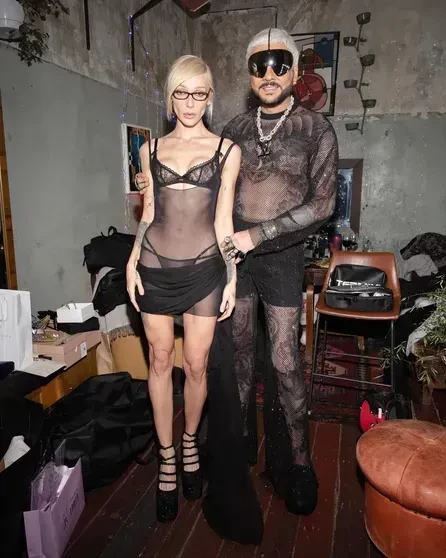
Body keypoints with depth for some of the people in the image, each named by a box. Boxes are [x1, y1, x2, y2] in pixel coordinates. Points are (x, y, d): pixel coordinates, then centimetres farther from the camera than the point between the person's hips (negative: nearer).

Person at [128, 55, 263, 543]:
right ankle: (167, 458, 27)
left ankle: (190, 444, 33)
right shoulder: (151, 149, 10)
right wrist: (132, 265, 4)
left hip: (204, 268, -1)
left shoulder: (227, 150, 3)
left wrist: (232, 278, -2)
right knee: (161, 360, 8)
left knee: (198, 364, 5)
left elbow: (223, 220, 1)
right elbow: (148, 215, 11)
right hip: (156, 267, 2)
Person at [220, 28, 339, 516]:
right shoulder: (235, 129, 7)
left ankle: (295, 461, 18)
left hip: (281, 255, -3)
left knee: (285, 362, 0)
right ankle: (240, 437, 32)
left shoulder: (316, 130, -3)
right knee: (239, 351, 12)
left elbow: (321, 204, -10)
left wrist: (258, 234, -16)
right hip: (234, 253, 4)